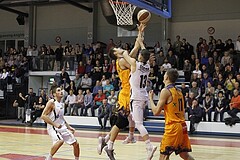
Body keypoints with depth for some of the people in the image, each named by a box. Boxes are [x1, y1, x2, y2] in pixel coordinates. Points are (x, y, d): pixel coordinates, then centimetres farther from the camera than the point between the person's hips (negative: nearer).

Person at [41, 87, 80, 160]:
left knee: (76, 144, 5)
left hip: (63, 127, 8)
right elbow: (43, 116, -18)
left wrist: (69, 127, 15)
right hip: (53, 128, -8)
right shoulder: (51, 102, -11)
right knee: (60, 141, -35)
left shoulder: (62, 104, 12)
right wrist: (55, 124, -24)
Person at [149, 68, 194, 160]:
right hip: (182, 126, 8)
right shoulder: (179, 92, 14)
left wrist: (151, 98, 3)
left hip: (173, 127, -8)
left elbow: (156, 112, -12)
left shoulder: (165, 91, -10)